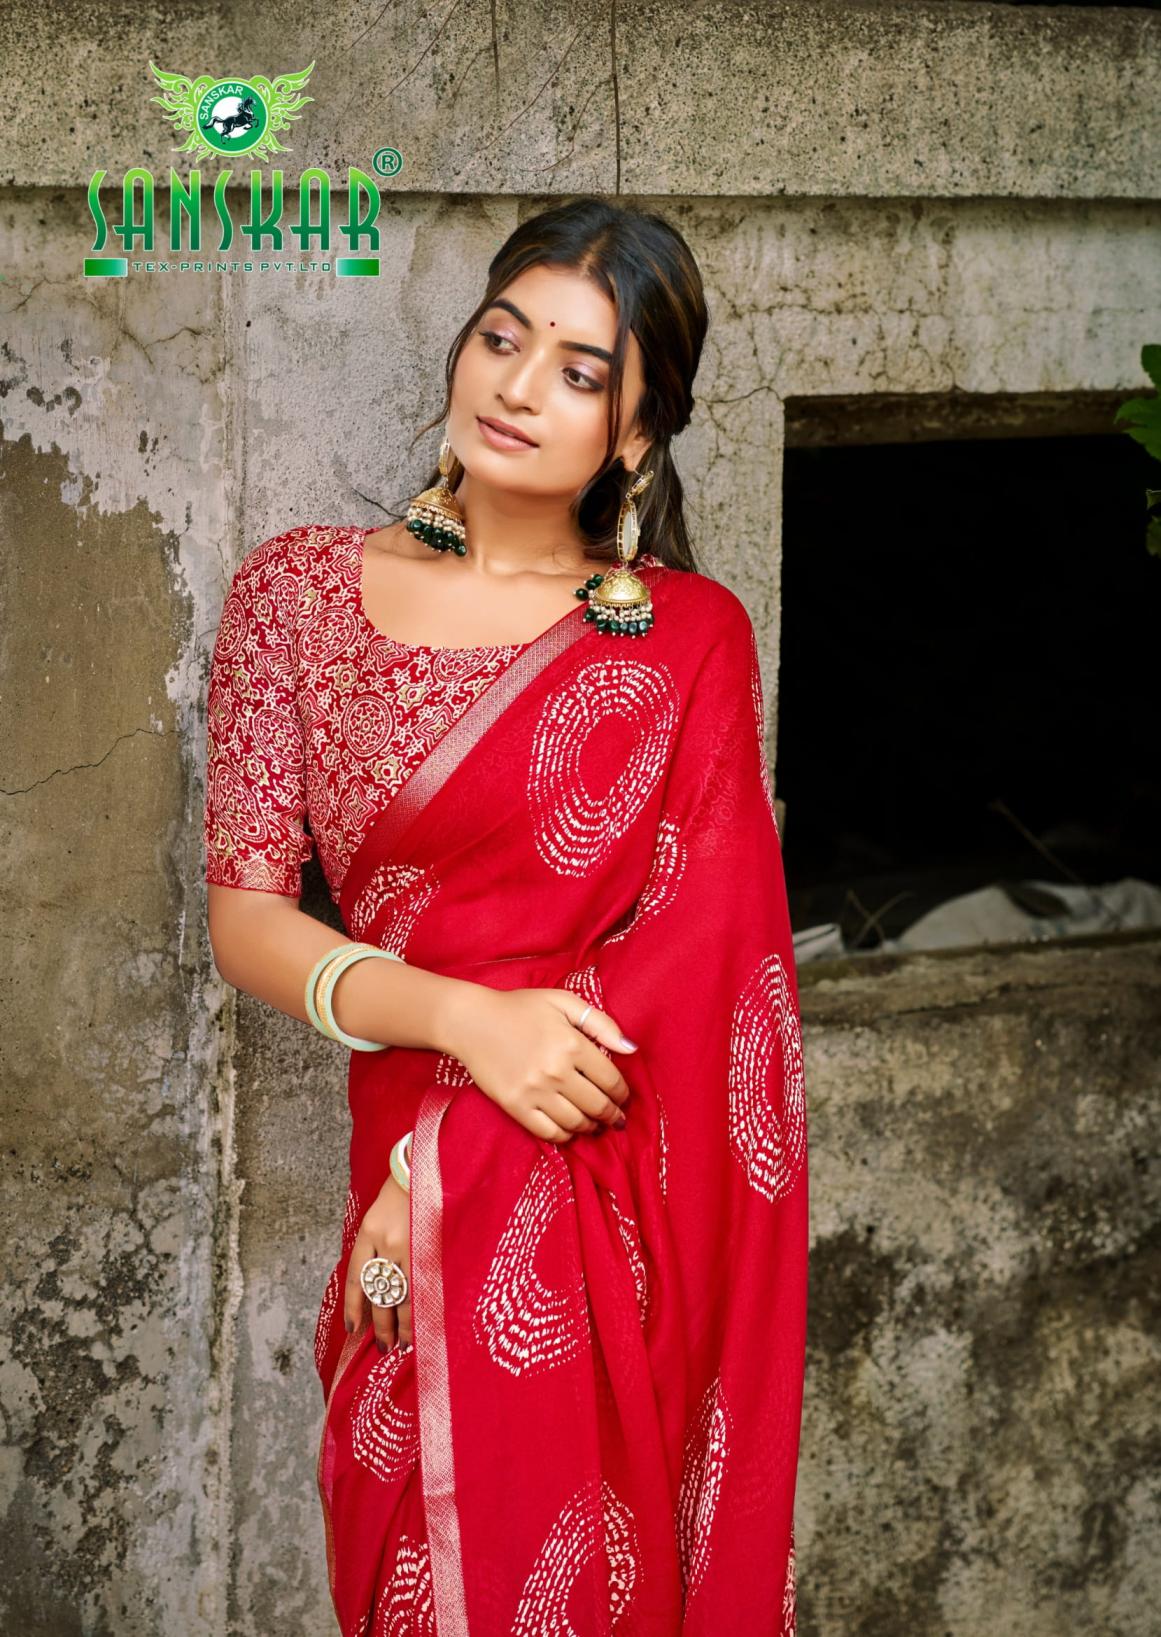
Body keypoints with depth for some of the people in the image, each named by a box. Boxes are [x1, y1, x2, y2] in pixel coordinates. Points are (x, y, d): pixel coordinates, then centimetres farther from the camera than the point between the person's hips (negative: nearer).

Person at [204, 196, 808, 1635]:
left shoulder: (689, 637, 2)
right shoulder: (299, 590, 4)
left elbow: (698, 940, -7)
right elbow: (244, 920, 0)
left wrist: (442, 1157, -14)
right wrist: (470, 1019, -18)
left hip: (643, 1201, 0)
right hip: (429, 1223, 1)